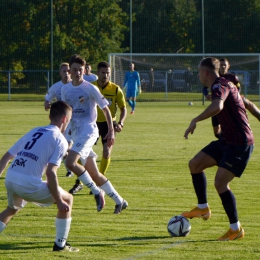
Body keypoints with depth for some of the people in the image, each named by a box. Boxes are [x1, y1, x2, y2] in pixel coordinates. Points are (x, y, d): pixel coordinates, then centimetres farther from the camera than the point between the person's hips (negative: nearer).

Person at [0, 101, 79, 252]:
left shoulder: (34, 132, 22)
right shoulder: (60, 140, 1)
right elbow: (50, 172, -10)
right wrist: (59, 201, -7)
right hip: (29, 185, -7)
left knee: (12, 209, 36)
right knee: (68, 199, 14)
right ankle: (60, 244, 15)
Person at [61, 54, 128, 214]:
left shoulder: (90, 89, -7)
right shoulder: (66, 89, 10)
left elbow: (105, 109, -2)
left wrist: (111, 131, -5)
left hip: (88, 130, -7)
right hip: (76, 133, 7)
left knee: (70, 162, -25)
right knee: (94, 174, 8)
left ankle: (97, 192, -12)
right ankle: (119, 201, 20)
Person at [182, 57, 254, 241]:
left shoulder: (219, 86, -17)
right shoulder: (224, 85, 16)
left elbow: (217, 107, -38)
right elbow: (246, 104, 30)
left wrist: (196, 120, -29)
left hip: (239, 143, -10)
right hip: (227, 140, 10)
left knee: (220, 183, -13)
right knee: (195, 164, 9)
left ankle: (236, 229, -3)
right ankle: (203, 208, 18)